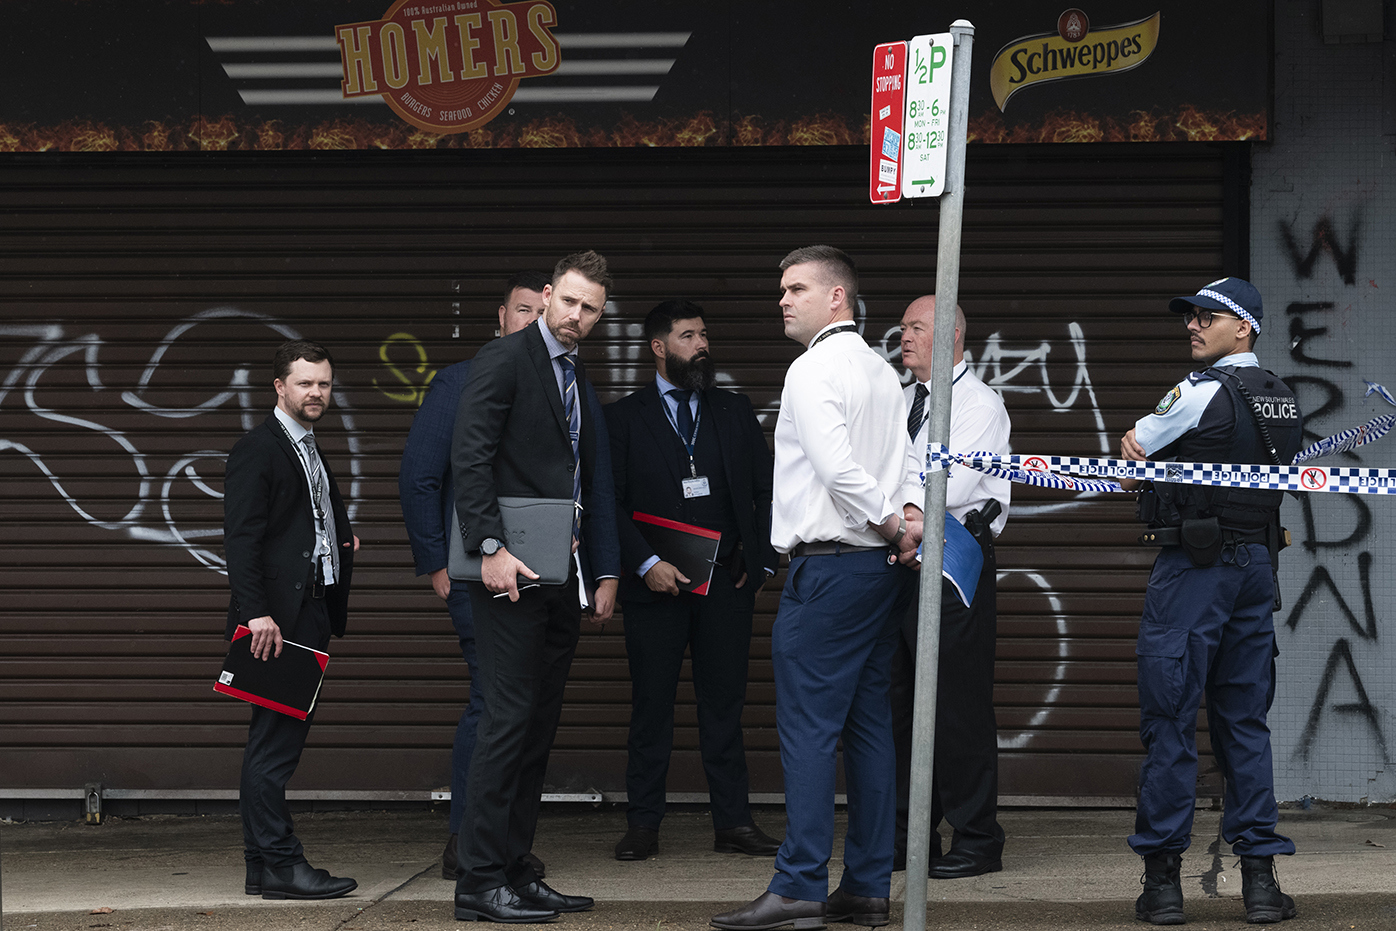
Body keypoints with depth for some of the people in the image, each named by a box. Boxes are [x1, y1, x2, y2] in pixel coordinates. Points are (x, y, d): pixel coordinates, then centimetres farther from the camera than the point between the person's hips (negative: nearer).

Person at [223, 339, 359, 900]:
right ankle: (278, 865, -9)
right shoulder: (256, 450, -6)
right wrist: (256, 613, -22)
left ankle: (264, 863, 12)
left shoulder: (311, 452, 23)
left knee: (283, 738, 10)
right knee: (274, 742, -9)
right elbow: (240, 538, -15)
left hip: (313, 612, 9)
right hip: (278, 619, -9)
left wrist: (342, 539, 14)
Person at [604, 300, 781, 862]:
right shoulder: (624, 418, 5)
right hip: (656, 583, -2)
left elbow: (765, 489, 13)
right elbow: (611, 503, -1)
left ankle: (733, 822, 8)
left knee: (724, 702, 4)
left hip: (726, 583, 2)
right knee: (651, 705, 1)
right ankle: (643, 826, 7)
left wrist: (761, 560, 4)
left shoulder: (735, 411, 13)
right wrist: (646, 563, -12)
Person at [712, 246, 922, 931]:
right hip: (879, 568, 9)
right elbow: (903, 467, 16)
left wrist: (889, 523, -8)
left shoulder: (813, 369, -10)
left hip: (827, 567, -9)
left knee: (807, 728, -9)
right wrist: (906, 520, -1)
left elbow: (838, 469, -20)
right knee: (868, 726, 9)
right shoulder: (881, 372, 18)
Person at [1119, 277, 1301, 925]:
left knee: (1170, 719, -2)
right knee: (1245, 720, 9)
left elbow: (1127, 459, 0)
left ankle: (1163, 873, -2)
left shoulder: (1199, 392, -11)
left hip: (1193, 565, -7)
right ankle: (1259, 875, 6)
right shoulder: (1281, 398, 12)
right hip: (1257, 562, 7)